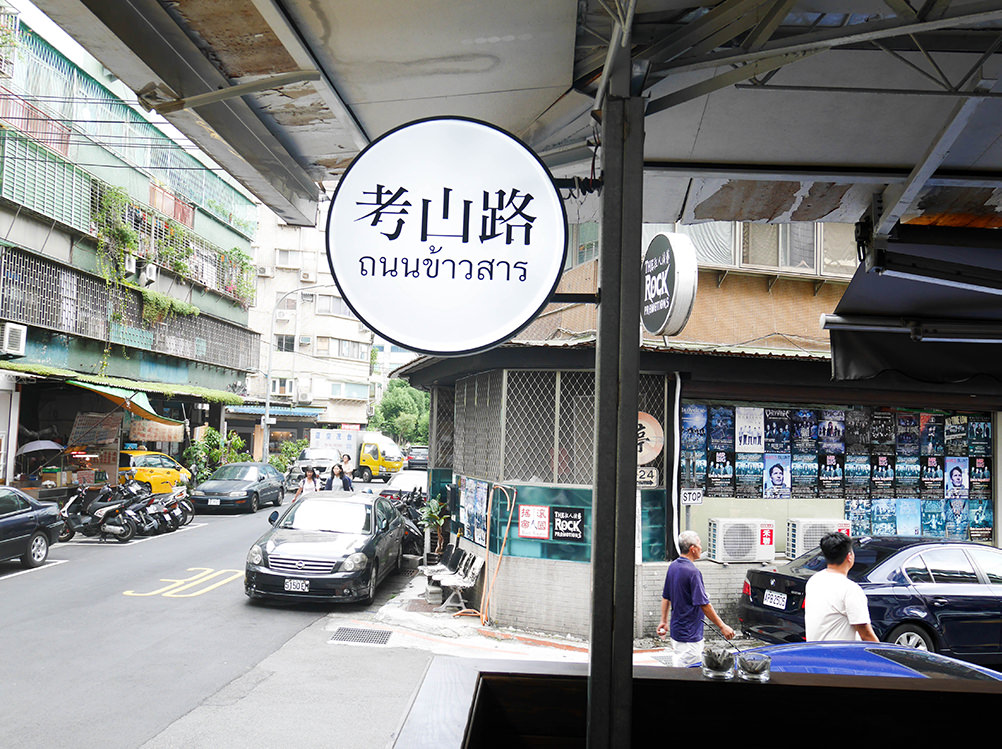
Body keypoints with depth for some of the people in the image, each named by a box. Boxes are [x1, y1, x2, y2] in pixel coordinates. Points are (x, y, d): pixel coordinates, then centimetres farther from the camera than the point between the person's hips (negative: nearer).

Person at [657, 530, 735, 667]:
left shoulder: (673, 567, 6)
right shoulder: (692, 572, -21)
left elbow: (665, 597, 13)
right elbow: (704, 604, -21)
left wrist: (664, 621, 21)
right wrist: (722, 626, -15)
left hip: (676, 630, 9)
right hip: (690, 635, -9)